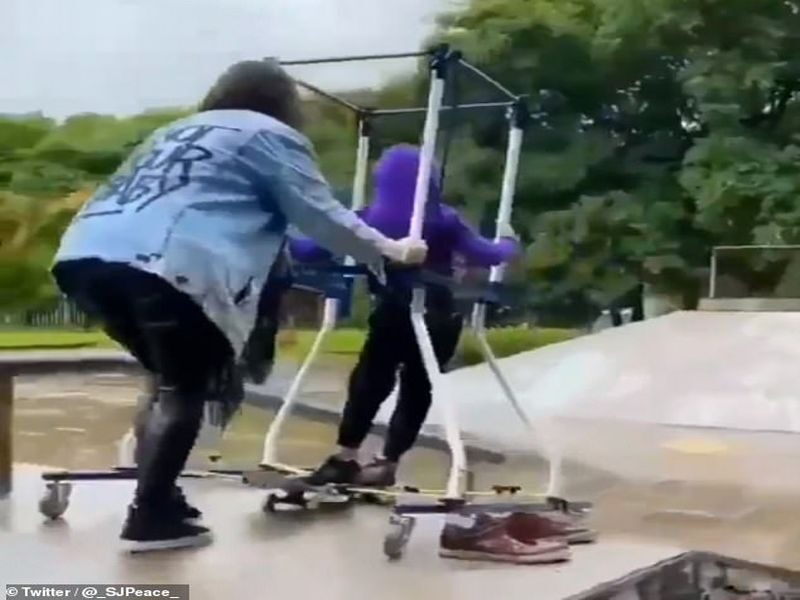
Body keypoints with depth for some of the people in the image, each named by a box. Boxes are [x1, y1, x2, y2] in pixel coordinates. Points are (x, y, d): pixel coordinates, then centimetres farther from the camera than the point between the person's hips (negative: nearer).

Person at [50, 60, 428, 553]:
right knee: (186, 390, 4)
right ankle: (151, 520, 1)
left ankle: (155, 499, 19)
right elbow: (322, 217, 15)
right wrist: (391, 250, 29)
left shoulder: (179, 131, 36)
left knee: (173, 383, 19)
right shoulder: (272, 136, 16)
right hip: (166, 264, -7)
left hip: (85, 256, 7)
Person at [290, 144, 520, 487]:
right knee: (417, 389, 11)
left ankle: (346, 458, 8)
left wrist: (287, 242, 15)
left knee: (368, 383, 10)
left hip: (391, 316, -1)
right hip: (438, 321, 1)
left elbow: (311, 250, -4)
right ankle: (387, 462, 14)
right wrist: (508, 243, 19)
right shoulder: (443, 221, -2)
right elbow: (485, 255, -2)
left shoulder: (369, 220, -4)